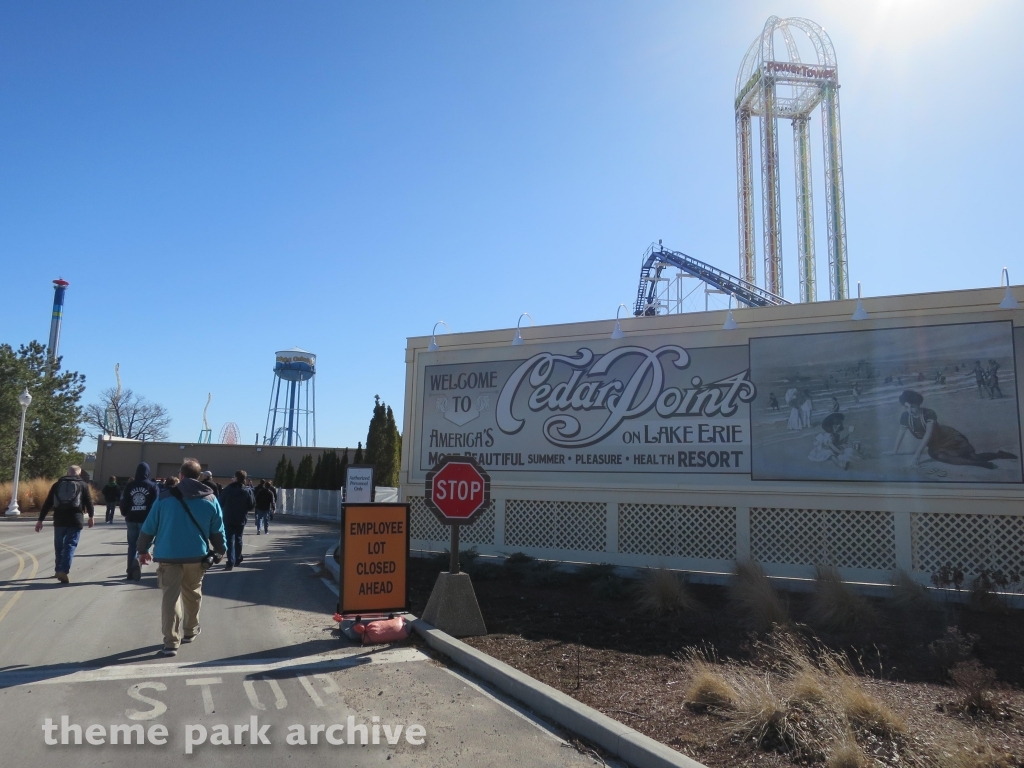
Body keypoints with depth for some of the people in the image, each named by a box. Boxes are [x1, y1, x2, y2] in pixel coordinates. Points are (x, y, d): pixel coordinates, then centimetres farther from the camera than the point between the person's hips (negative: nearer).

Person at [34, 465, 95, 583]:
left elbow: (47, 503, 8)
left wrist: (40, 520, 10)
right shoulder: (83, 485, 5)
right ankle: (63, 571, -15)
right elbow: (89, 502, 5)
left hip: (59, 520, 3)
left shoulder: (57, 484, 11)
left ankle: (58, 570, 26)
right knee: (70, 545, -2)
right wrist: (90, 517, 19)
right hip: (76, 520, -3)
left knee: (59, 546, 17)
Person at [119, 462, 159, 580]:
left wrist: (125, 514, 20)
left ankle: (130, 571, 13)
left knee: (132, 545, 12)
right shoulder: (153, 486, -3)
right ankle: (138, 560, -25)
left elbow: (123, 503, 4)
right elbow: (156, 504, -8)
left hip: (131, 519, 3)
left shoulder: (129, 486, 4)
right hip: (146, 519, -3)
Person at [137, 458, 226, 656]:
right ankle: (190, 631, 35)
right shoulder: (210, 499, 1)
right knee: (193, 594, 20)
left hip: (169, 556, -2)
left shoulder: (165, 497, -2)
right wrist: (219, 551, 20)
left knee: (170, 597, 0)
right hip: (197, 556, 2)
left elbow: (149, 527, 2)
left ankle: (171, 642, -5)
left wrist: (143, 550, 15)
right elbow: (218, 530, 7)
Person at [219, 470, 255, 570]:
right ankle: (237, 560, 25)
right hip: (241, 519, 2)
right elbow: (252, 506, -5)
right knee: (238, 539, 17)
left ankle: (231, 562, -12)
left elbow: (221, 503, 0)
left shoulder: (228, 488, -7)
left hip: (229, 519, -2)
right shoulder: (248, 490, -6)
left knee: (230, 540, -1)